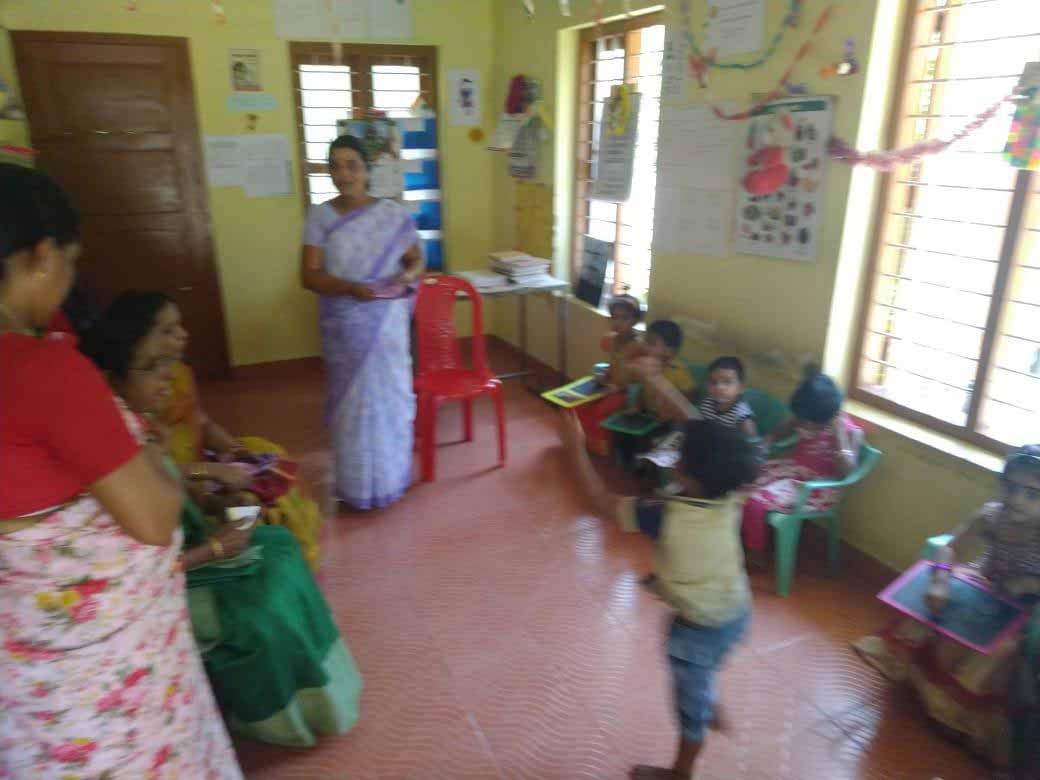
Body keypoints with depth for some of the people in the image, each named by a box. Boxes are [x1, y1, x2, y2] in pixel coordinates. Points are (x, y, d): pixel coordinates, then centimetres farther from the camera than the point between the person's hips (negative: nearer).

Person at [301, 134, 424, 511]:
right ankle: (355, 485, 22)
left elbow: (417, 259, 7)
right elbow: (309, 275, -8)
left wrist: (407, 276, -16)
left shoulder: (394, 215, -1)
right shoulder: (320, 217, -2)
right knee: (351, 401, 7)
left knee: (390, 395, 8)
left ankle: (391, 478, 26)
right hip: (344, 326, 0)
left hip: (387, 324, 0)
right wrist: (350, 287, -25)